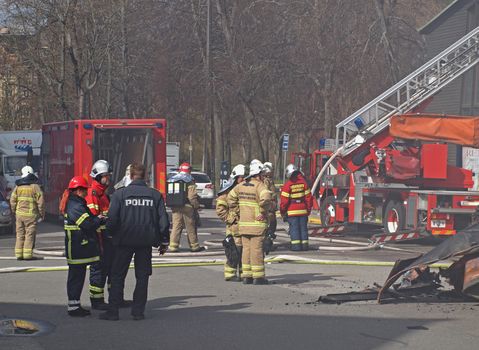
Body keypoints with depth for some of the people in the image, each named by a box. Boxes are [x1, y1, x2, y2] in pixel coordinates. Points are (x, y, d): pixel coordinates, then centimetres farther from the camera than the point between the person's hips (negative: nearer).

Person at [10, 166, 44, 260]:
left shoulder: (18, 187, 6)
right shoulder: (35, 187, -6)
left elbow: (12, 201, 7)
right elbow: (40, 202, -8)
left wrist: (15, 212, 19)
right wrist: (42, 214, 2)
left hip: (19, 213, 4)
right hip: (31, 214, -4)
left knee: (20, 234, 11)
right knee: (30, 234, 0)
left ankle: (19, 254, 11)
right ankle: (27, 254, -4)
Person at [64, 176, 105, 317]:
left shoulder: (72, 204, 16)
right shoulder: (76, 207, -19)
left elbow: (89, 219, 19)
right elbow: (89, 224, -24)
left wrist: (97, 219, 2)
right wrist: (100, 219, -6)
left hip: (77, 250, 11)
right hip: (78, 250, -11)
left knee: (77, 277, 15)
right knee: (77, 277, -5)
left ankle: (74, 305, 21)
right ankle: (73, 306, -1)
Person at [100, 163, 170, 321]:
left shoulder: (120, 194, -6)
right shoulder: (155, 195, 0)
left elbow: (112, 219, -9)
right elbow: (163, 220, 0)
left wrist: (111, 233, 10)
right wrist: (164, 241, 9)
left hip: (125, 241, -2)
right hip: (146, 242, 2)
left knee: (117, 276, 7)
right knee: (142, 276, 11)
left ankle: (113, 311, 5)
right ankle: (138, 311, 10)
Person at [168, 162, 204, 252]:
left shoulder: (173, 180, 10)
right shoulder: (189, 182, -9)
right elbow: (192, 197, -14)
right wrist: (196, 206, -4)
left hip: (175, 207, 5)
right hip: (187, 207, -5)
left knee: (176, 227, 5)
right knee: (191, 228, 4)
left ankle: (173, 246, 0)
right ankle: (194, 246, 10)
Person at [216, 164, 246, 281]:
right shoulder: (227, 192, -6)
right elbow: (220, 209, -9)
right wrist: (230, 219, -14)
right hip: (234, 226, -7)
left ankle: (243, 273, 18)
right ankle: (230, 274, -2)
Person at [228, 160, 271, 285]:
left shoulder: (241, 185, 9)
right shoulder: (259, 186, -13)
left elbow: (231, 198, 18)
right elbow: (265, 198, -31)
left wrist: (237, 211, 18)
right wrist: (263, 213, -18)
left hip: (243, 224, 6)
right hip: (257, 224, -6)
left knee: (246, 249, 12)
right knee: (256, 250, -2)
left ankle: (246, 276, 13)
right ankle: (258, 277, 2)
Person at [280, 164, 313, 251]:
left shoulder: (288, 184, -10)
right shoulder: (303, 183, 3)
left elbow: (284, 200, -10)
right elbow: (308, 197, 6)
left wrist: (282, 211, 2)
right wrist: (308, 209, 16)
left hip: (292, 211, -4)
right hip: (303, 210, 4)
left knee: (294, 228, -1)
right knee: (303, 227, 10)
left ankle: (296, 245, -4)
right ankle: (304, 245, 12)